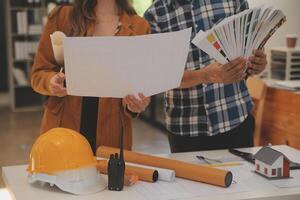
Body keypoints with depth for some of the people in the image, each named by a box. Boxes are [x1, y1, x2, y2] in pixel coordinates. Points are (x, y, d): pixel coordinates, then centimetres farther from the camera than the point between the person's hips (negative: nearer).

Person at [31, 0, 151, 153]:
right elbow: (38, 73, 4)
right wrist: (52, 81, -18)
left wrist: (136, 104, -19)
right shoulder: (61, 17, 0)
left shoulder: (139, 27, 0)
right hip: (61, 132, 0)